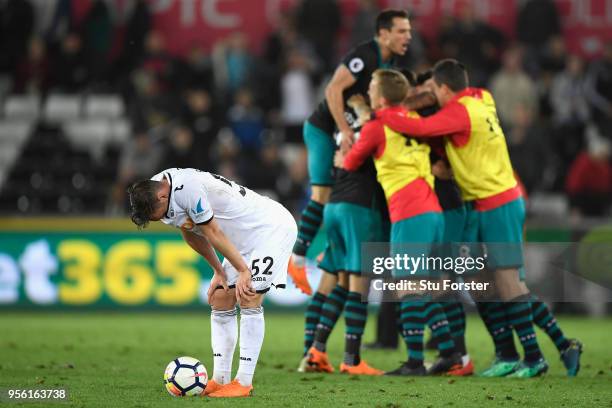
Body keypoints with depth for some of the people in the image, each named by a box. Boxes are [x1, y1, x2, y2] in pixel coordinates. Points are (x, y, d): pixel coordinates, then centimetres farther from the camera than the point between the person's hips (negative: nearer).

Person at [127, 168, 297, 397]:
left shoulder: (187, 188, -31)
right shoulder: (153, 192, -2)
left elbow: (212, 233, -23)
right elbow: (192, 235, 9)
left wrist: (243, 270, -17)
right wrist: (219, 271, 8)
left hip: (273, 227, -10)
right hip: (244, 238, 10)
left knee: (249, 300, -15)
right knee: (220, 301, 4)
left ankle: (244, 382, -13)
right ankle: (221, 379, 7)